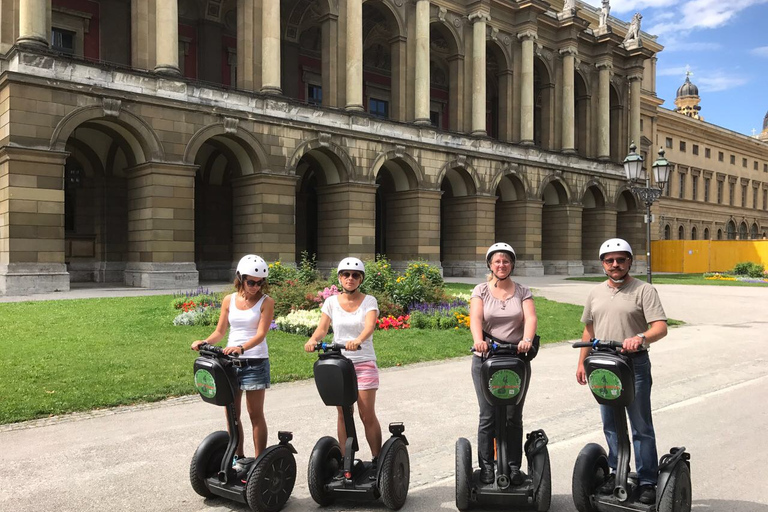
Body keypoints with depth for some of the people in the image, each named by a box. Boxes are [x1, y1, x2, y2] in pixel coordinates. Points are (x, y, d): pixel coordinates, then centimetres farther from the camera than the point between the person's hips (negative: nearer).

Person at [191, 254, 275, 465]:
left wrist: (242, 348, -32)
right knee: (231, 412, 9)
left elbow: (260, 334, -15)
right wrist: (204, 342, -10)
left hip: (255, 362, -4)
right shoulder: (229, 300, 7)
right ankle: (238, 456, 25)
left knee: (255, 413, 3)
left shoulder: (266, 302, -4)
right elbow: (220, 331, 10)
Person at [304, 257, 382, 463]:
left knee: (367, 415, -3)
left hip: (364, 363, -2)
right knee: (343, 414, 8)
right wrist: (313, 339, -26)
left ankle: (377, 459, 11)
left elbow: (369, 326, -19)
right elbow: (322, 328, -4)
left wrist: (358, 340, -40)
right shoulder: (332, 302, 5)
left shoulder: (369, 301, -2)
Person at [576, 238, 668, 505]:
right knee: (610, 425, 15)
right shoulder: (596, 293, 11)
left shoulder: (643, 290, -6)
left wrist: (641, 338, -36)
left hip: (634, 364, -5)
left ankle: (647, 482, 12)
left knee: (641, 427, 2)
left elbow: (661, 327, -16)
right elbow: (589, 330, 18)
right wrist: (582, 362, 13)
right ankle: (617, 473, 28)